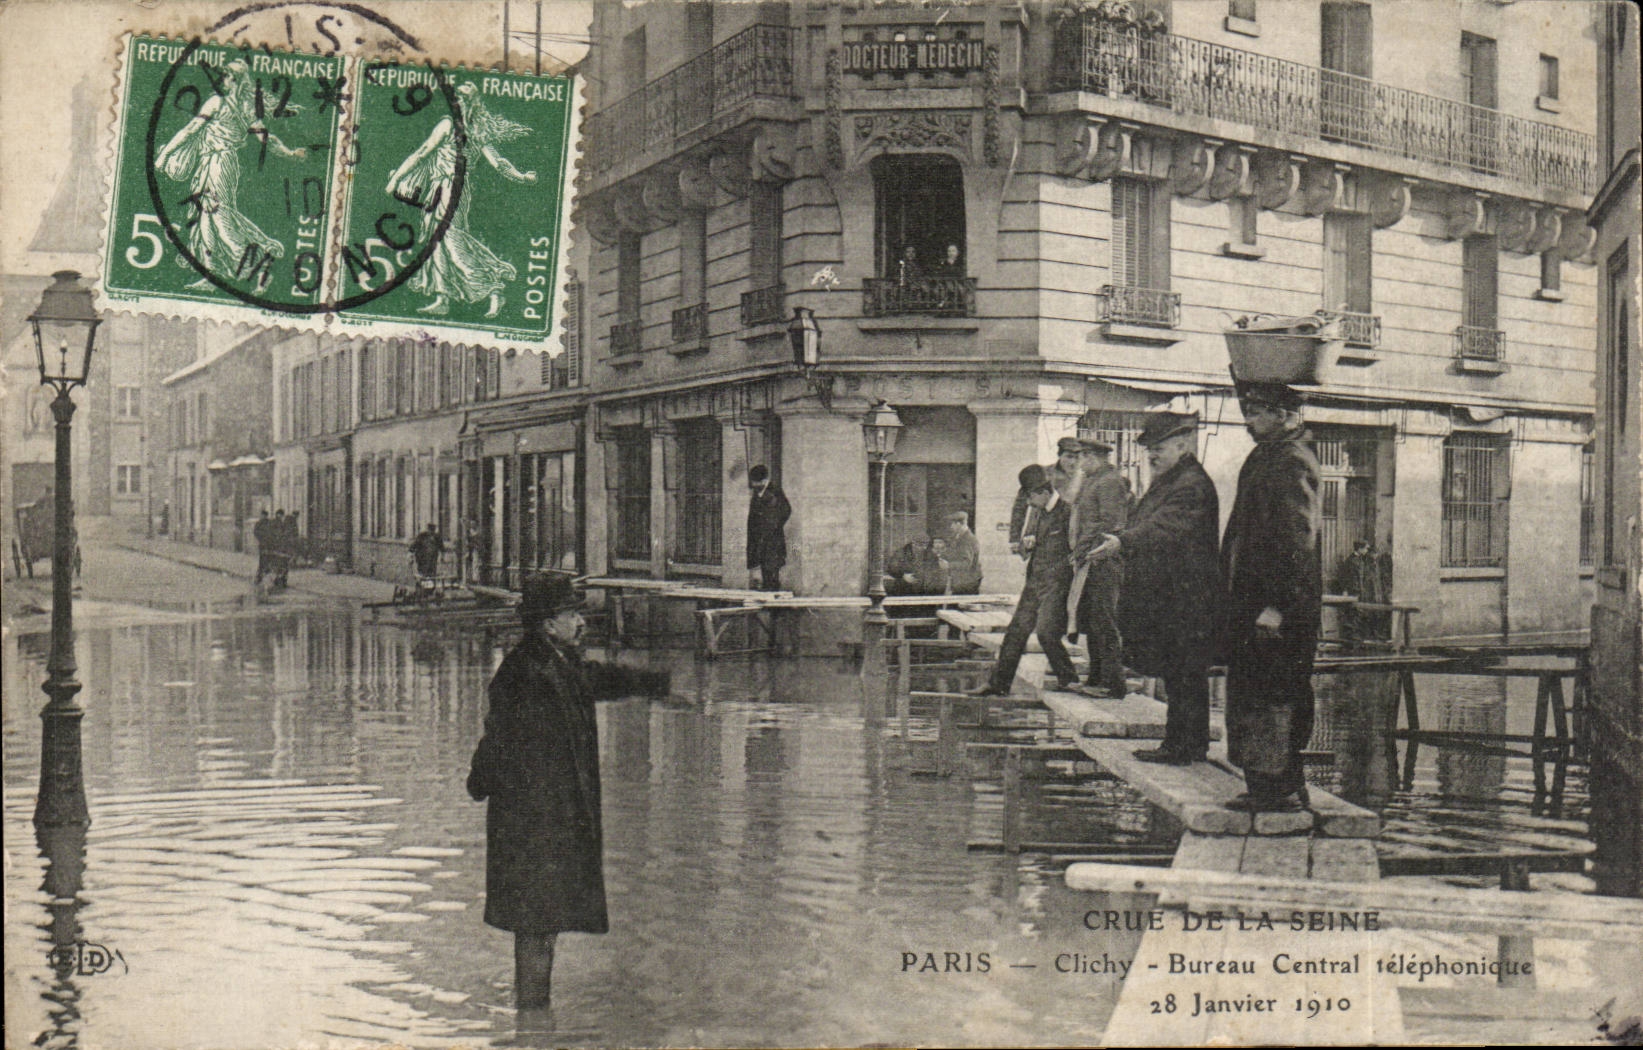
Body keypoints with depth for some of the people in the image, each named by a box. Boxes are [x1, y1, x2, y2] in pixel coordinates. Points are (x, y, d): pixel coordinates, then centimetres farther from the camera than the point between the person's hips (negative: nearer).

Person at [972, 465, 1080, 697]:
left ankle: (1069, 679, 4)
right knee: (1016, 630, 8)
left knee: (1045, 632, -13)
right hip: (1034, 581, 8)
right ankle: (999, 683, 14)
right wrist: (1027, 543, 6)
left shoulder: (1066, 512, -12)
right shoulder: (1039, 514, 14)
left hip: (1055, 584, -8)